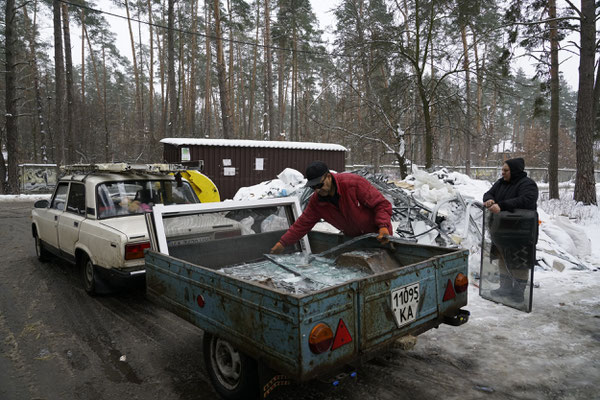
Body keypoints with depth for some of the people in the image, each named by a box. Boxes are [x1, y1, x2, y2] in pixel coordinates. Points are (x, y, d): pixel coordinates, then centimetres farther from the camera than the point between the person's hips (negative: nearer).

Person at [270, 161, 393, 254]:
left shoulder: (354, 183, -27)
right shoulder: (316, 201, -9)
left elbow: (382, 204, -23)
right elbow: (302, 224, -2)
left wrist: (383, 227, -37)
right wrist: (283, 243, -7)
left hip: (378, 236, -5)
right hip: (353, 239, 5)